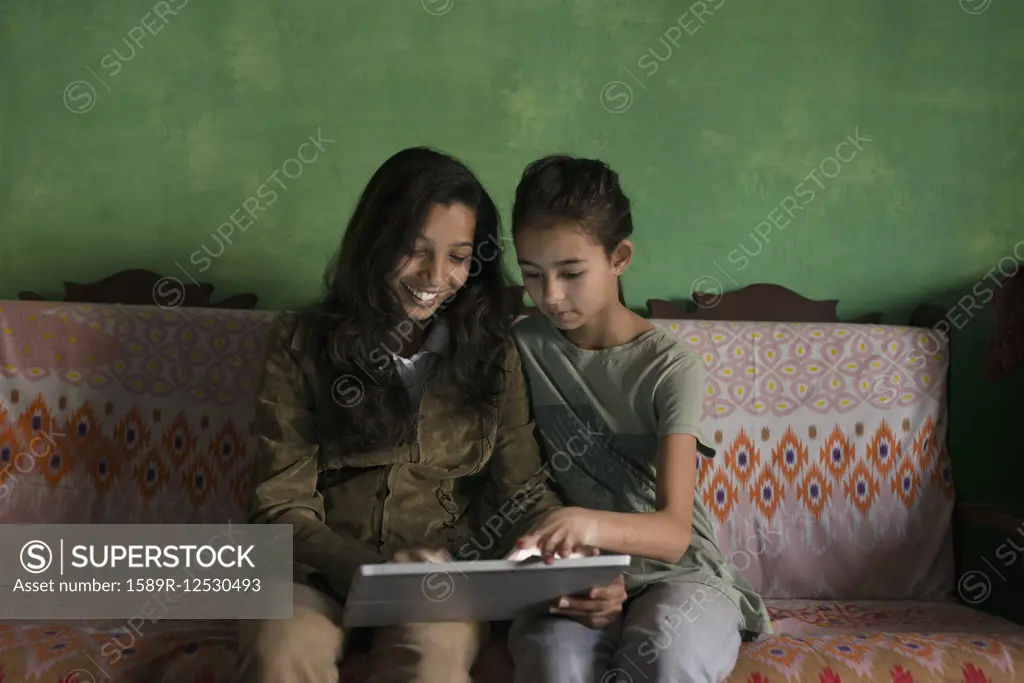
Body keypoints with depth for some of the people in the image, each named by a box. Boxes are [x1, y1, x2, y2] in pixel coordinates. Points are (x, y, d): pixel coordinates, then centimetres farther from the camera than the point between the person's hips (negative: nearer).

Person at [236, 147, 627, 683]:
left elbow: (524, 493, 4)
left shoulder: (492, 352, 6)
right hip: (323, 569, 0)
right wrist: (375, 566, -24)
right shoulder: (300, 344, 0)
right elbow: (281, 507, -5)